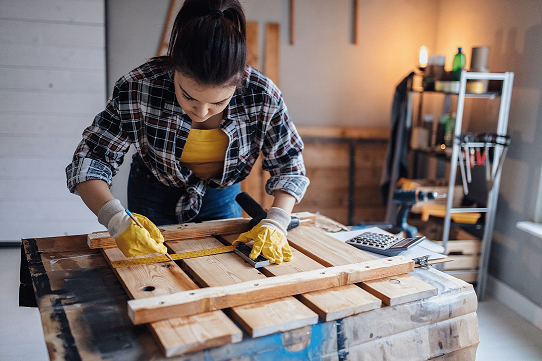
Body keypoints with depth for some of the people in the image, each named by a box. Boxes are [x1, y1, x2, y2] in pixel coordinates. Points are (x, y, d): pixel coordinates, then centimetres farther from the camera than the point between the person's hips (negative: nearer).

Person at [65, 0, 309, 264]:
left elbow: (288, 163, -16)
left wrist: (275, 222, -31)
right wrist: (117, 220, -43)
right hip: (155, 199, 0)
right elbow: (90, 159, -25)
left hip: (222, 199, 1)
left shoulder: (262, 96, -29)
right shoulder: (138, 89, -32)